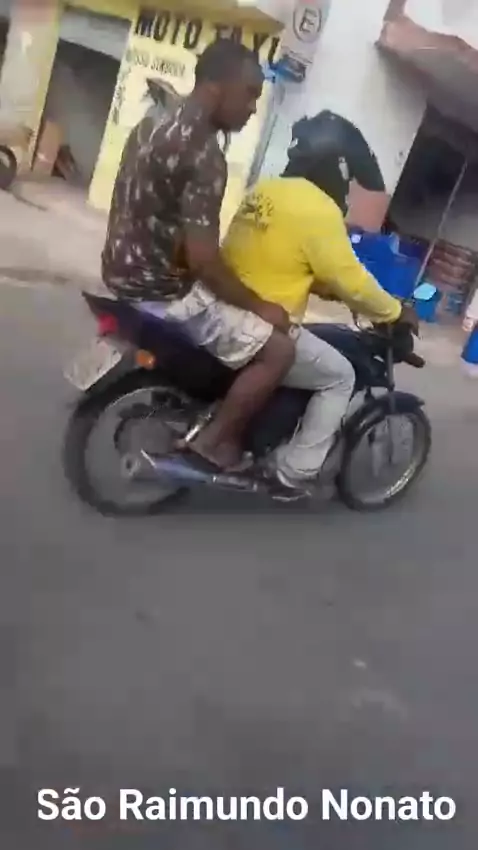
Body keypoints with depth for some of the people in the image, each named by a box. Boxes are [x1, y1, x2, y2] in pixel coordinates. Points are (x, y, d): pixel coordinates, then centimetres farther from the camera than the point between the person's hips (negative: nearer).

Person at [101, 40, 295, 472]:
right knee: (278, 349, -7)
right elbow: (203, 260, -26)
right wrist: (260, 306, -12)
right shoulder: (205, 155, -22)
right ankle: (214, 440, 4)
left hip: (125, 271, 10)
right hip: (163, 292, -10)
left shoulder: (155, 121, 8)